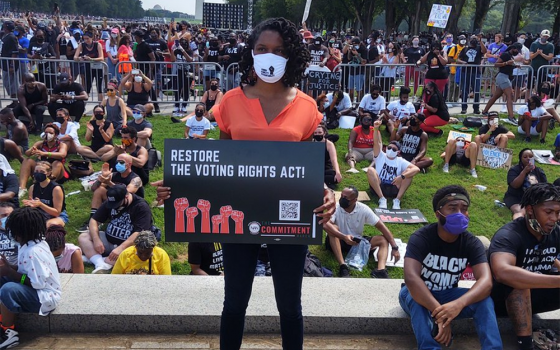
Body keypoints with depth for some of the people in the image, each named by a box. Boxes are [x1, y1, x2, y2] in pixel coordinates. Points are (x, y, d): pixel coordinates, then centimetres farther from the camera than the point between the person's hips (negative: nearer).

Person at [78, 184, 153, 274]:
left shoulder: (141, 207, -16)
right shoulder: (109, 202, 2)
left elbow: (139, 233, -24)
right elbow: (94, 220, 3)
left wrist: (121, 248, -34)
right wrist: (96, 239, -15)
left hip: (129, 244, -5)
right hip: (109, 240, 6)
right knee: (83, 237, -11)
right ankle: (101, 265, -32)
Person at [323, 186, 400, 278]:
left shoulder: (364, 209, -11)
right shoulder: (335, 207, -18)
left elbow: (381, 227, -11)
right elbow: (325, 225, -35)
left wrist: (394, 247, -18)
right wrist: (343, 237, -47)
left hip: (358, 242, 3)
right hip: (339, 241, -3)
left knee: (383, 240, -15)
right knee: (332, 228, -33)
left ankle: (380, 270, -42)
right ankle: (343, 266, -41)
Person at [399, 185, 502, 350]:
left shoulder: (472, 243, -13)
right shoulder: (420, 238, -23)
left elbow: (486, 281, -28)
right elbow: (411, 278, -38)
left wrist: (459, 303, -48)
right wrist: (440, 313, -48)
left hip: (447, 296, 3)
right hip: (419, 296, -3)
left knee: (484, 299, -25)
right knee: (414, 296, -38)